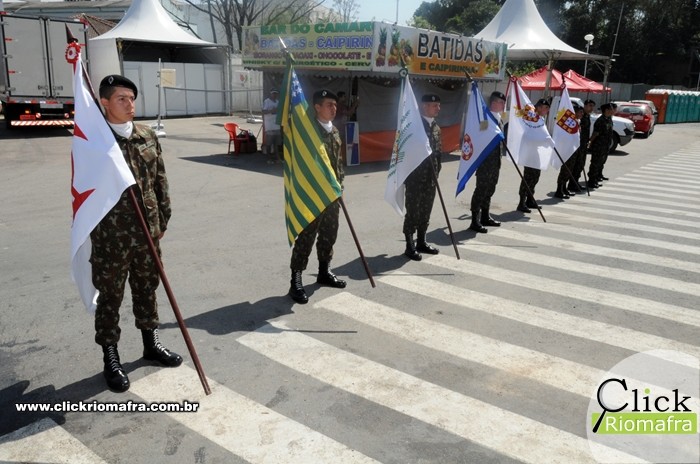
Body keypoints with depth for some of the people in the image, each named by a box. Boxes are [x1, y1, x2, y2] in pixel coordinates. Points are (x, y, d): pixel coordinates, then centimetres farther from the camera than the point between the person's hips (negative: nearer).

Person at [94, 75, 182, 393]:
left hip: (147, 230, 5)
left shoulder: (148, 136, 6)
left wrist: (163, 219, 11)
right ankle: (111, 359, 23)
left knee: (147, 289, 18)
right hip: (110, 234, -5)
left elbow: (160, 180, 11)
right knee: (110, 296, 8)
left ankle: (151, 344, 36)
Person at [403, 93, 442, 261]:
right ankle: (410, 246, 5)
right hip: (415, 176, -7)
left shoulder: (436, 128, 13)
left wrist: (437, 170, 12)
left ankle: (421, 242, 24)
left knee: (426, 211, 12)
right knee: (413, 211, -2)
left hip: (431, 177, 7)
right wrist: (407, 173, -11)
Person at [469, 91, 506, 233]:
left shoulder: (499, 119, 14)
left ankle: (485, 216, 26)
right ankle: (475, 221, -3)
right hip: (485, 161, -9)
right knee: (481, 189, -7)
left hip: (495, 161, 9)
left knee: (490, 189, 15)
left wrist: (500, 157, 20)